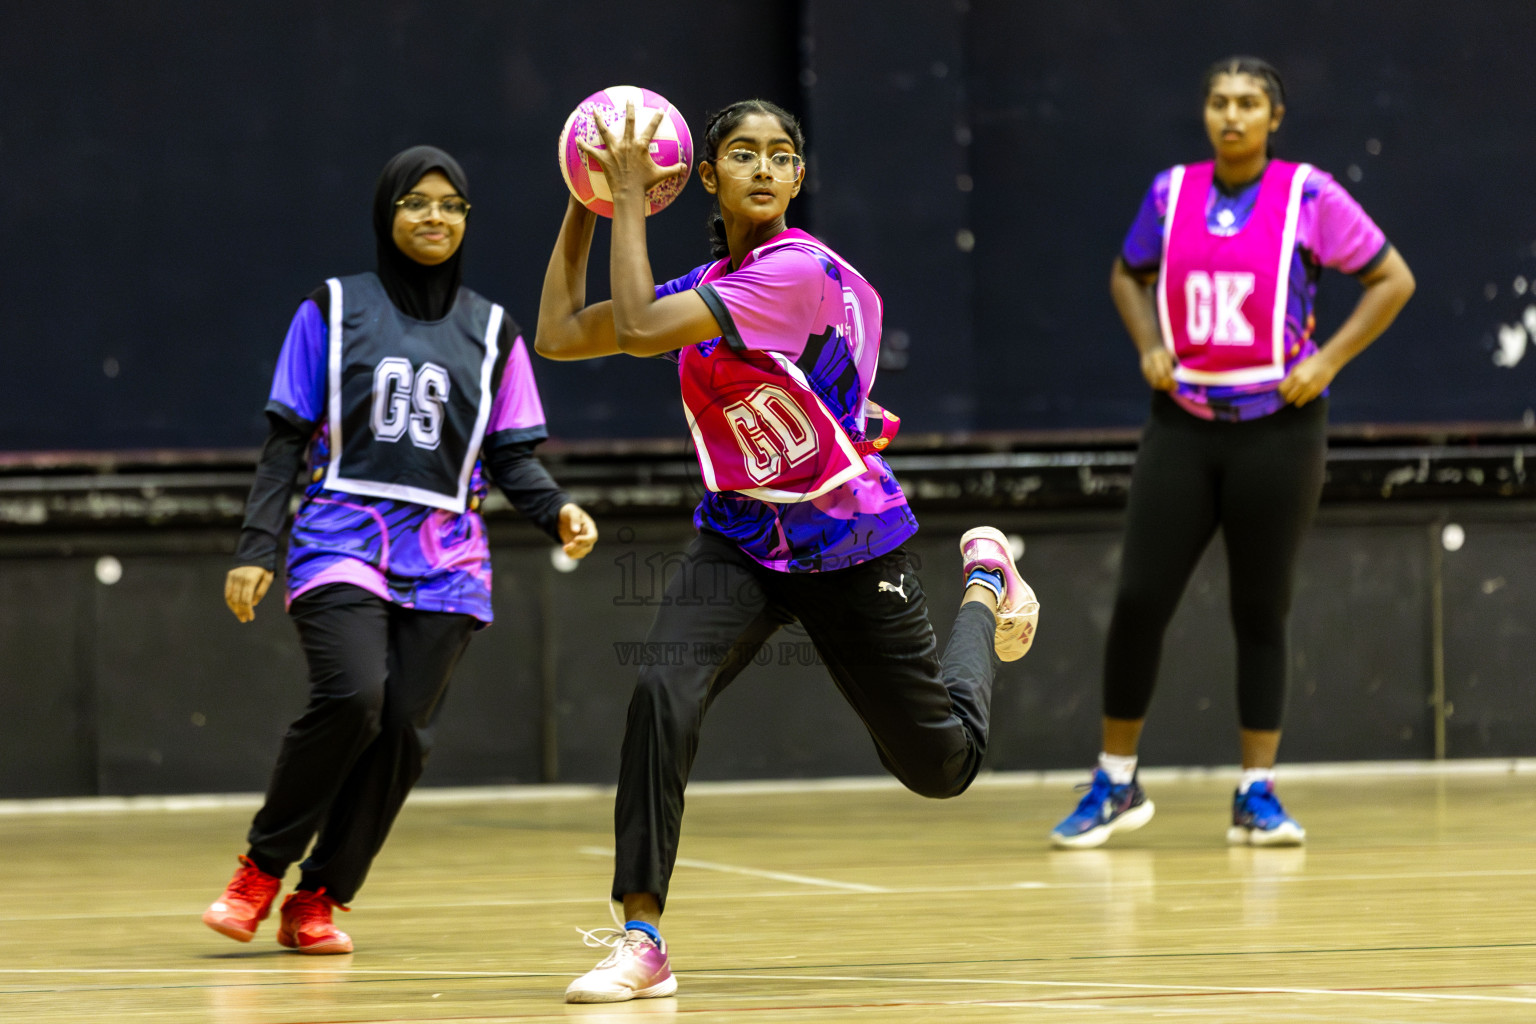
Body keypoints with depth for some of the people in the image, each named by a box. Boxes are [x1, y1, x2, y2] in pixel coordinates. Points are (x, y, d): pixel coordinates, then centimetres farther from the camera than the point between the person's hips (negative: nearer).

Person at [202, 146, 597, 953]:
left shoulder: (491, 331, 13)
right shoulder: (334, 310, 7)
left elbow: (510, 456, 11)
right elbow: (287, 438, 6)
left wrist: (556, 510, -9)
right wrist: (257, 547, -3)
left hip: (443, 558, 3)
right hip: (342, 538, -3)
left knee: (403, 727, -9)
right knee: (351, 695, -24)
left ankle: (317, 901, 6)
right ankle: (261, 870, -5)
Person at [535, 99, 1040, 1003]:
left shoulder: (798, 269, -21)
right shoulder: (701, 287, 2)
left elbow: (639, 331, -26)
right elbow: (559, 336, 9)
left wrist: (631, 201, -18)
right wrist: (585, 208, 5)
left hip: (851, 547, -5)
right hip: (740, 544, 5)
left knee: (943, 766, 11)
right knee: (663, 693, -26)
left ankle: (985, 584, 41)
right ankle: (642, 941, -21)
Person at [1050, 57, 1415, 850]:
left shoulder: (1309, 197, -4)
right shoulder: (1171, 193, 5)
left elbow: (1393, 281, 0)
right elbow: (1128, 276, 22)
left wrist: (1328, 360, -9)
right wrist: (1149, 346, 4)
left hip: (1277, 425, -2)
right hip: (1183, 421, 2)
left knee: (1261, 612, 2)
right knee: (1139, 599, -3)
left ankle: (1257, 794, 11)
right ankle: (1116, 784, 10)